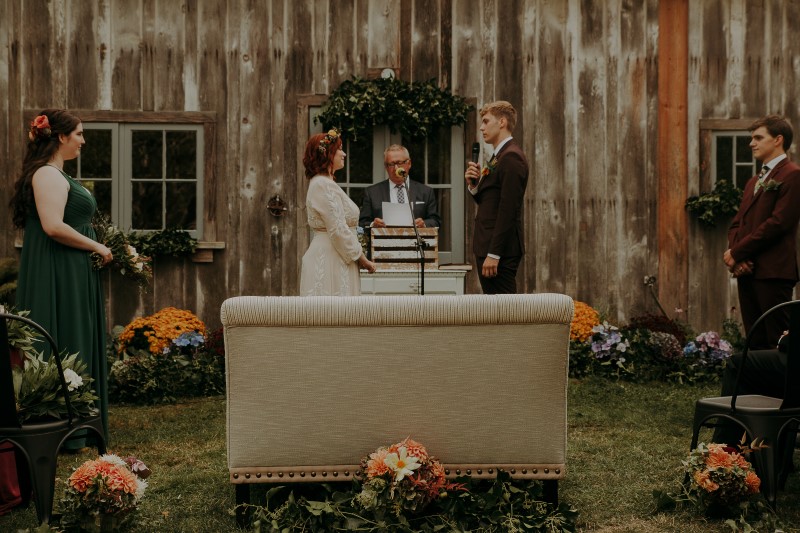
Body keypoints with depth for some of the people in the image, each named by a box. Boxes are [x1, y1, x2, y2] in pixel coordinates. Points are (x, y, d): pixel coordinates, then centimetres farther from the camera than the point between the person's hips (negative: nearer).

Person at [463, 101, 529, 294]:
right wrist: (473, 185, 0)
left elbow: (508, 210, -20)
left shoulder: (511, 157, -13)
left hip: (500, 249, -10)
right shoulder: (500, 155, 19)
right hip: (488, 245, 10)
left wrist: (493, 254, -22)